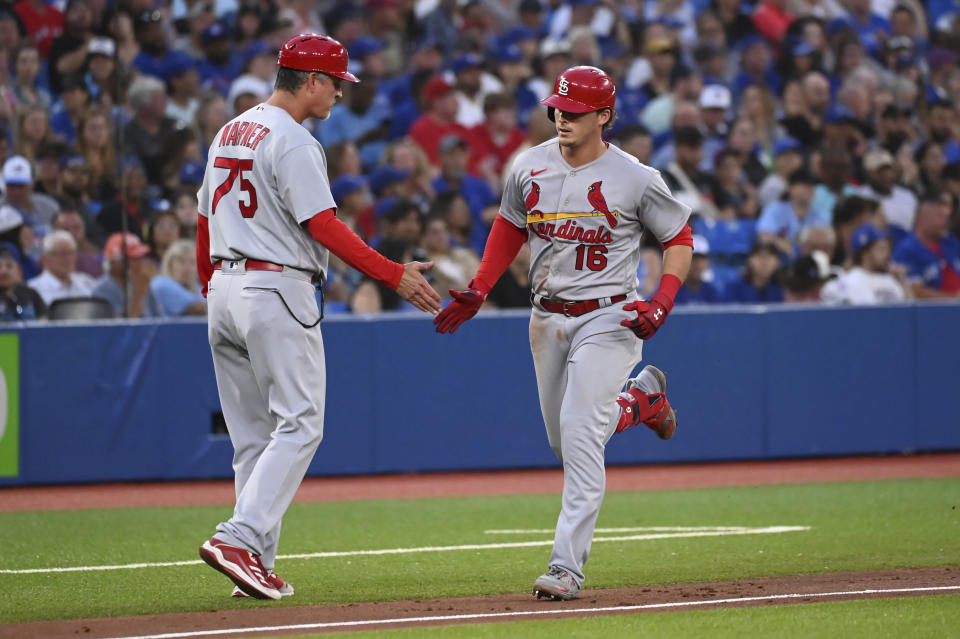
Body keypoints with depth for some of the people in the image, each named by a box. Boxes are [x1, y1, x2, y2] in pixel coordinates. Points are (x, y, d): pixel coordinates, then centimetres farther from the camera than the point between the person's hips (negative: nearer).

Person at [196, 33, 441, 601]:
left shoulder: (230, 134, 15)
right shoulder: (293, 142, -12)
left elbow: (206, 219, 20)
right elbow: (324, 227, -19)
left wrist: (210, 288, 29)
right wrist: (395, 275, -19)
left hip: (225, 289, 9)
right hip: (277, 290, -9)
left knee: (253, 436, 11)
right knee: (298, 424, -8)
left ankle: (256, 565, 9)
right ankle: (240, 540, -20)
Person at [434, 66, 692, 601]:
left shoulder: (636, 179, -12)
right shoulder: (531, 169, 0)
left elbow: (680, 239, -1)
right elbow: (510, 227, 17)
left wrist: (662, 305, -16)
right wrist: (479, 290, 5)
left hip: (608, 317, -6)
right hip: (549, 317, 6)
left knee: (579, 430, -20)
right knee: (567, 441, 14)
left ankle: (568, 566, -20)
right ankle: (641, 398, 45)